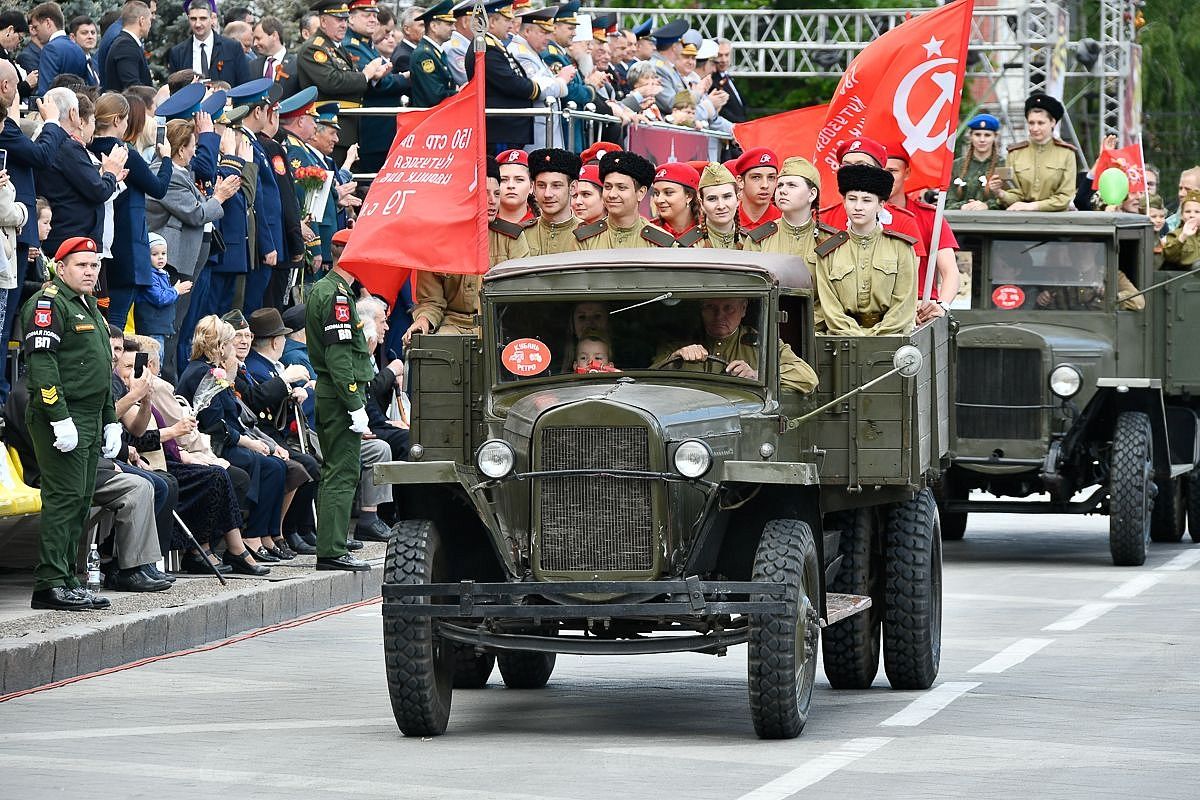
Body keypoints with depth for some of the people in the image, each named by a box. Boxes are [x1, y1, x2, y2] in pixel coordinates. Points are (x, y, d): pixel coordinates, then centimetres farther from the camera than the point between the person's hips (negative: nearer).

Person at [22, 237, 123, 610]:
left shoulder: (89, 308, 23)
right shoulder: (48, 303, -8)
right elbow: (42, 362, -18)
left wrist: (110, 421, 24)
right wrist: (59, 418, -24)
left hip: (90, 419, 10)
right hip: (61, 416, -10)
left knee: (80, 502, 8)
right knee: (64, 496, -12)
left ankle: (65, 579, 10)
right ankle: (50, 583, -13)